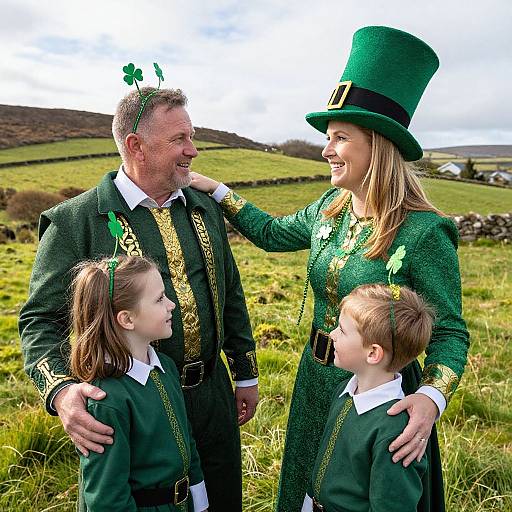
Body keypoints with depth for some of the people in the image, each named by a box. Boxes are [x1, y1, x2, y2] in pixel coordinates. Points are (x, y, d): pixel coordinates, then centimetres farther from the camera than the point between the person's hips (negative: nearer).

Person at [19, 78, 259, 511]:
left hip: (213, 395, 5)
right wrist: (61, 389, -30)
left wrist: (246, 374, 12)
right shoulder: (74, 223, -12)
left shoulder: (205, 209, 4)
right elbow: (42, 320, -12)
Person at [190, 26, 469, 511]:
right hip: (315, 378, 6)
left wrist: (431, 397, -33)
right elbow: (272, 233, 12)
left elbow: (449, 331, -16)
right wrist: (215, 189, 8)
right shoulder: (330, 208, -3)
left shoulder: (424, 232, -22)